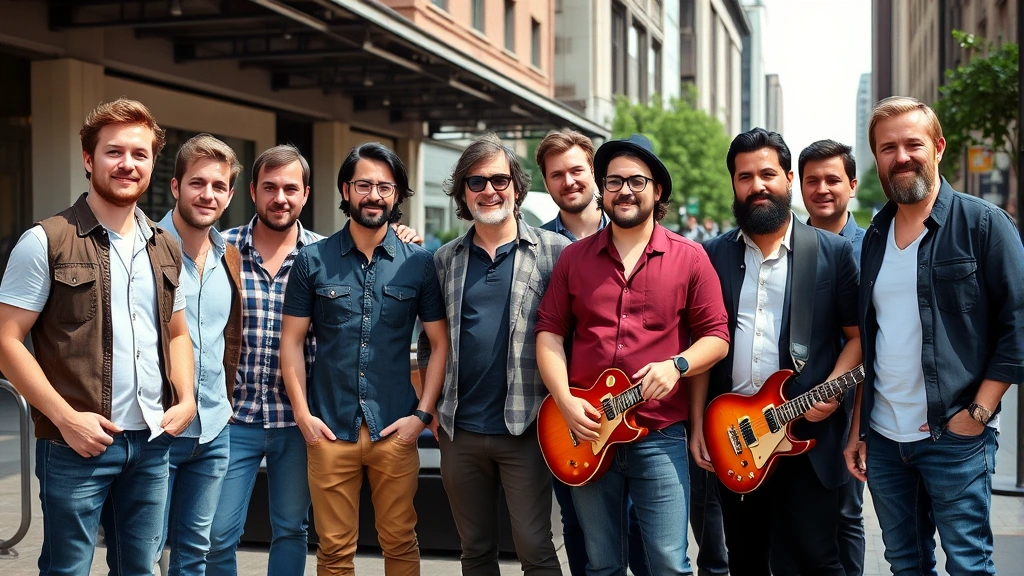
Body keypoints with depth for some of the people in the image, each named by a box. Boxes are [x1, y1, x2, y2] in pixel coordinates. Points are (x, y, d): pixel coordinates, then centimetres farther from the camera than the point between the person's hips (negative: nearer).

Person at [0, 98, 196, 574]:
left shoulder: (165, 248, 11)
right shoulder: (47, 241, -7)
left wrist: (186, 398, 3)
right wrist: (66, 417, -16)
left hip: (152, 442, 5)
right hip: (77, 444, -5)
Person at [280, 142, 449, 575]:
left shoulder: (419, 263, 3)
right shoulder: (313, 260, 3)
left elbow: (440, 344, 6)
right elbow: (292, 341, 5)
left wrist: (422, 414, -2)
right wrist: (302, 413, -3)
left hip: (395, 430, 0)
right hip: (329, 429, 0)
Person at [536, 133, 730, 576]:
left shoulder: (689, 258, 1)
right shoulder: (574, 257, 7)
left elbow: (716, 335, 1)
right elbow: (549, 331, 4)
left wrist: (677, 365, -17)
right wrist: (565, 401, -9)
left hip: (661, 436, -2)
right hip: (587, 432, 2)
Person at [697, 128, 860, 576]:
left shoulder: (833, 252, 2)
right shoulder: (713, 255, 8)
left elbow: (857, 335, 3)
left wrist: (832, 390, -13)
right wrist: (698, 422, 4)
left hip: (807, 435, -3)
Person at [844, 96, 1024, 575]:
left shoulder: (983, 224, -6)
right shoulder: (875, 237, 12)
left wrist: (977, 413, -14)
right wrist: (858, 428, 12)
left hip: (954, 437, -5)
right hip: (882, 440, 5)